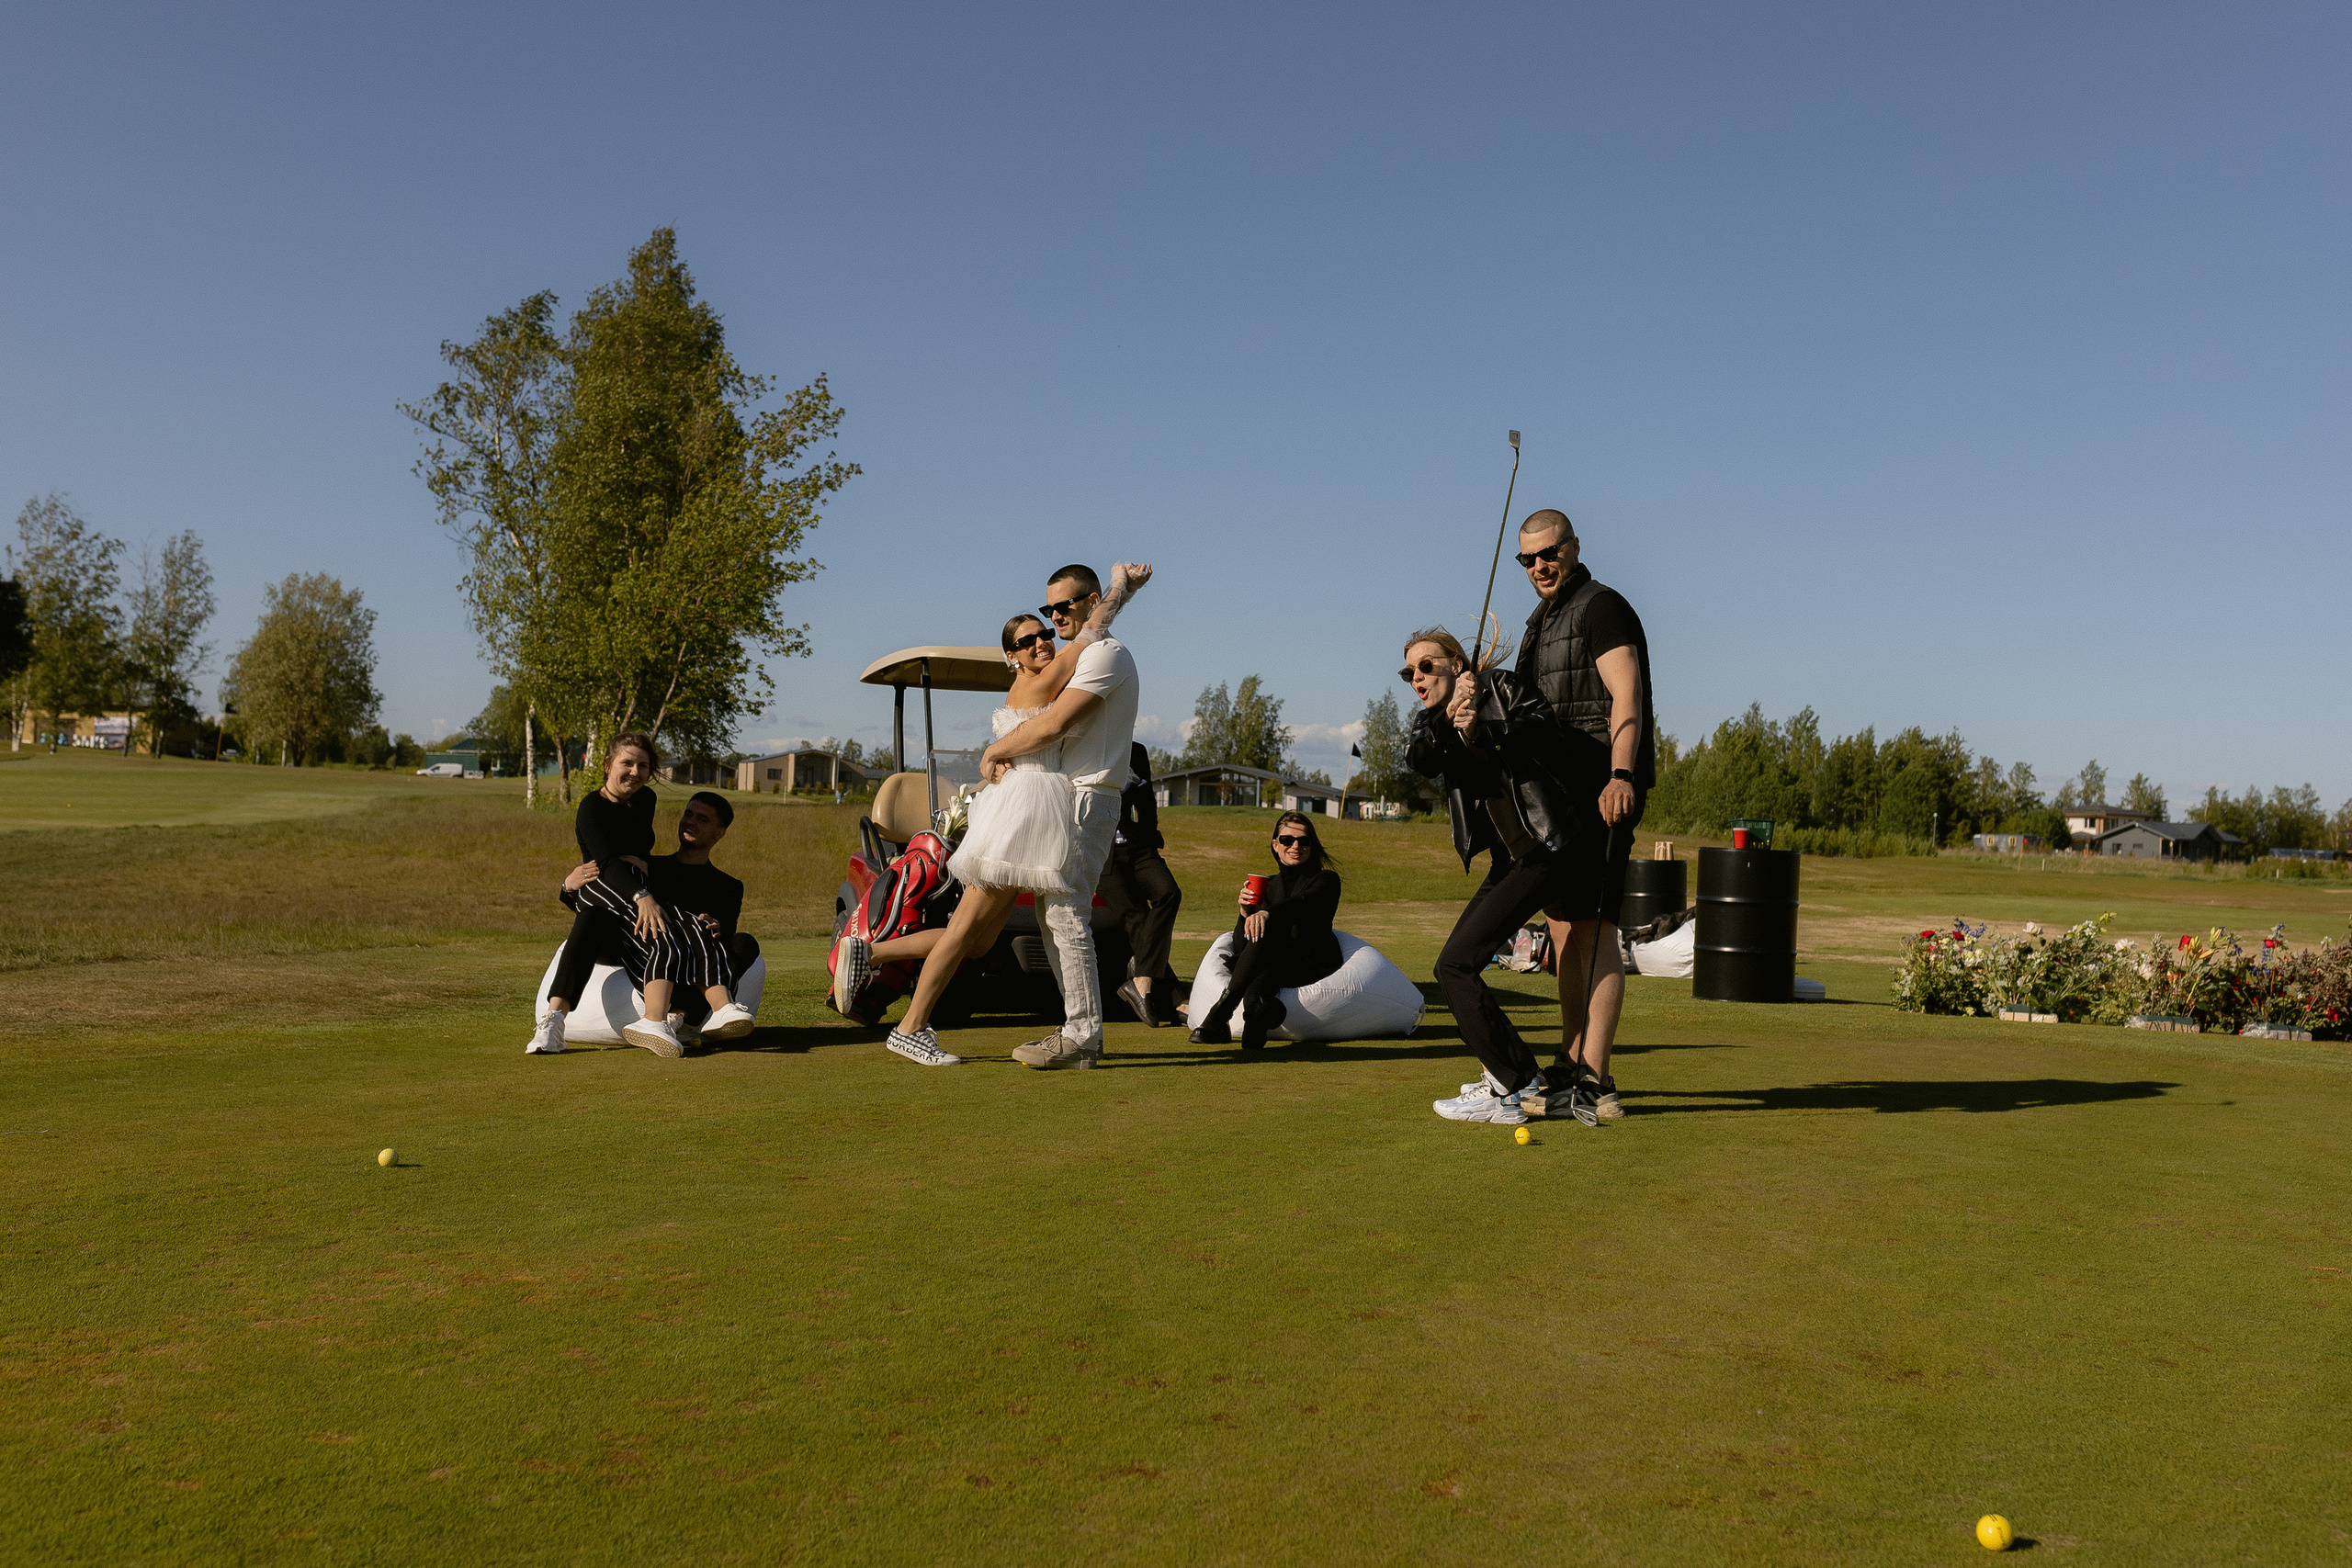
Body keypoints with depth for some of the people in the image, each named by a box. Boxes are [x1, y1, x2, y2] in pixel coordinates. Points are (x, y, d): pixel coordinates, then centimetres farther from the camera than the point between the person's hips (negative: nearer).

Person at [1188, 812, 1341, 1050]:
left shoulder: (1326, 880, 6)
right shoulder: (1267, 886, 19)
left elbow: (1304, 903, -21)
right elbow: (1241, 950, 10)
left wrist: (1267, 912, -40)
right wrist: (1246, 912, -9)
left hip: (1313, 969, -4)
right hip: (1271, 972, 4)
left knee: (1266, 928, -31)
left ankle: (1222, 1010, -42)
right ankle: (1258, 1003, -59)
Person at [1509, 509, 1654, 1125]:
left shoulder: (1602, 606, -7)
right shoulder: (1543, 622, 21)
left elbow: (1626, 698, -20)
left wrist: (1621, 775, -33)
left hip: (1604, 789, -10)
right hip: (1563, 792, 10)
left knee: (1592, 928, -15)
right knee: (1566, 927, 12)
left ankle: (1593, 1084, -16)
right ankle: (1572, 1064, 21)